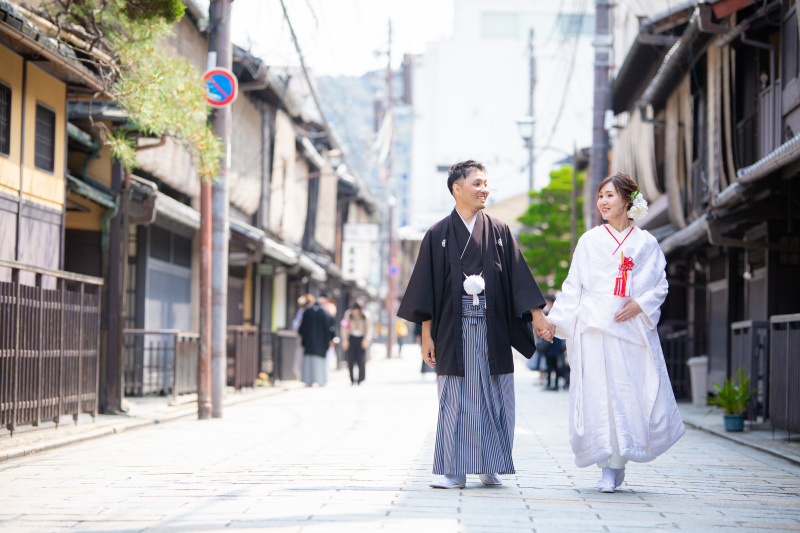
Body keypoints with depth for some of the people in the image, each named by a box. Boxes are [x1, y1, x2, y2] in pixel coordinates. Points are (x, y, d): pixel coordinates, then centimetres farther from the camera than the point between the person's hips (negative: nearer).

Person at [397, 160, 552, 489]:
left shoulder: (499, 232, 9)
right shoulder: (438, 236, 3)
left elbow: (519, 277, 7)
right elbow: (427, 285, 1)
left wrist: (536, 315, -2)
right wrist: (427, 334, -4)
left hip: (492, 329, 2)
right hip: (454, 328, -2)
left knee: (494, 397, 3)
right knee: (455, 399, -2)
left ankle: (490, 466, 15)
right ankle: (451, 471, 3)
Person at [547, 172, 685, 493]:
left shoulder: (645, 243, 8)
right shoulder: (589, 241, 9)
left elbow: (660, 286, 8)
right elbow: (573, 286, 9)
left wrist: (640, 304, -10)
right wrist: (555, 320, 1)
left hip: (632, 330, 0)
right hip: (594, 330, 0)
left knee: (633, 393, -5)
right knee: (597, 395, -5)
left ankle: (619, 459, 19)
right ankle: (609, 468, 4)